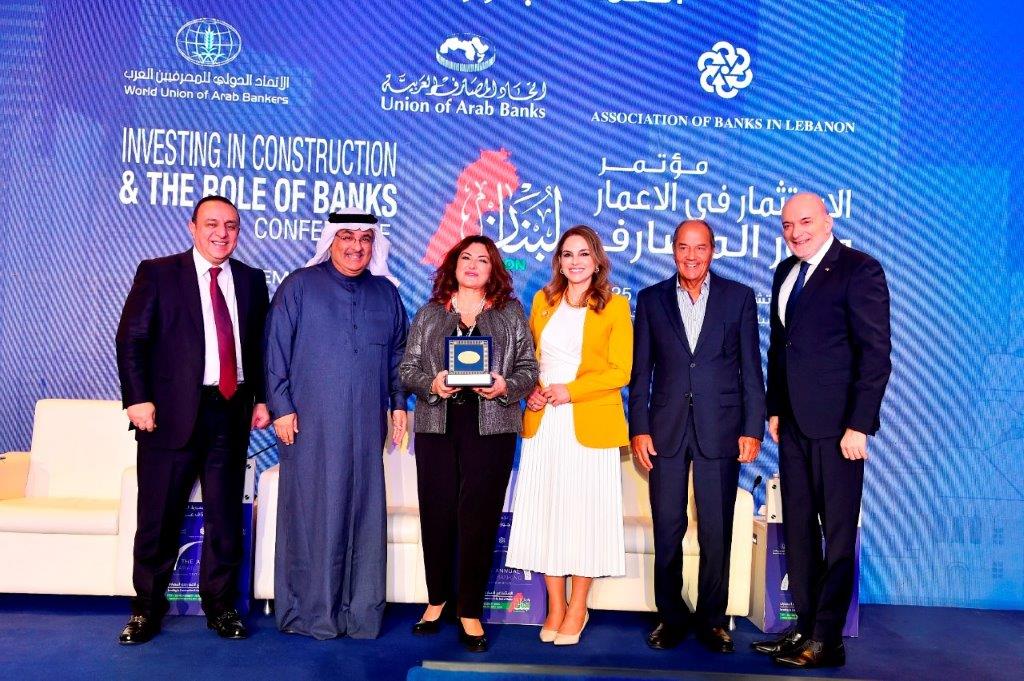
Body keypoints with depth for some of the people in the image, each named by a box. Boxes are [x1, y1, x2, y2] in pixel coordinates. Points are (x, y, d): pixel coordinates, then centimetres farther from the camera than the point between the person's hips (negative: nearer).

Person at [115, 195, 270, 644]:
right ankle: (147, 608, 22)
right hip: (173, 412, -2)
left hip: (232, 411, 3)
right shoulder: (157, 273, 2)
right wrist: (138, 398, -11)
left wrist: (261, 398, 5)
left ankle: (221, 606, 22)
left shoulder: (251, 280, 11)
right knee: (158, 515, 5)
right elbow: (131, 339, -2)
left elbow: (260, 345, 14)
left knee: (225, 515, 9)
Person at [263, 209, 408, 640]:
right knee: (312, 512, 2)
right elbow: (276, 348, -2)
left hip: (366, 425, 4)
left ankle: (361, 610, 16)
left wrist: (398, 402, 10)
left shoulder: (386, 294, 14)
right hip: (311, 424, -3)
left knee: (363, 512, 6)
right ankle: (308, 610, 14)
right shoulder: (299, 286, 2)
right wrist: (280, 406, -8)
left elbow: (398, 353, 18)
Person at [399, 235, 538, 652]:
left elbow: (529, 368, 6)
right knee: (437, 513, 6)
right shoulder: (429, 313, 11)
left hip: (491, 427, -1)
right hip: (437, 425, 1)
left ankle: (470, 611, 12)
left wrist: (506, 387, -13)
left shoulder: (511, 312, 9)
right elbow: (407, 368, 7)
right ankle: (438, 598, 26)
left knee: (479, 517, -1)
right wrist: (430, 384, -12)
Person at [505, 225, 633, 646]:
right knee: (544, 512, 5)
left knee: (583, 512, 3)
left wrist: (570, 390, -15)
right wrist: (531, 390, -3)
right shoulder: (543, 300, 11)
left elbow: (620, 371, -6)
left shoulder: (614, 306, 0)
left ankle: (577, 610, 17)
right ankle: (555, 607, 19)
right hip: (543, 423, 4)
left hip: (590, 424, -3)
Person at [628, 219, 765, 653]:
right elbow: (641, 371, 6)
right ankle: (670, 615, 22)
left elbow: (751, 368, 3)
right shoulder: (651, 300, 7)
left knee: (717, 532, 5)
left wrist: (752, 429, -3)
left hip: (720, 430, -1)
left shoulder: (739, 297, 4)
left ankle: (712, 618, 22)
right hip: (666, 429, 1)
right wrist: (639, 429, 0)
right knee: (667, 531, 7)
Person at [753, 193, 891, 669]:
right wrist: (775, 409, 12)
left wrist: (858, 425, -16)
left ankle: (827, 640, 11)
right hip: (794, 423, 7)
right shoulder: (785, 271, 14)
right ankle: (804, 627, 23)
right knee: (798, 528, 12)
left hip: (836, 424, -7)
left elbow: (876, 352, -12)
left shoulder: (859, 270, -8)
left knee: (838, 532, 3)